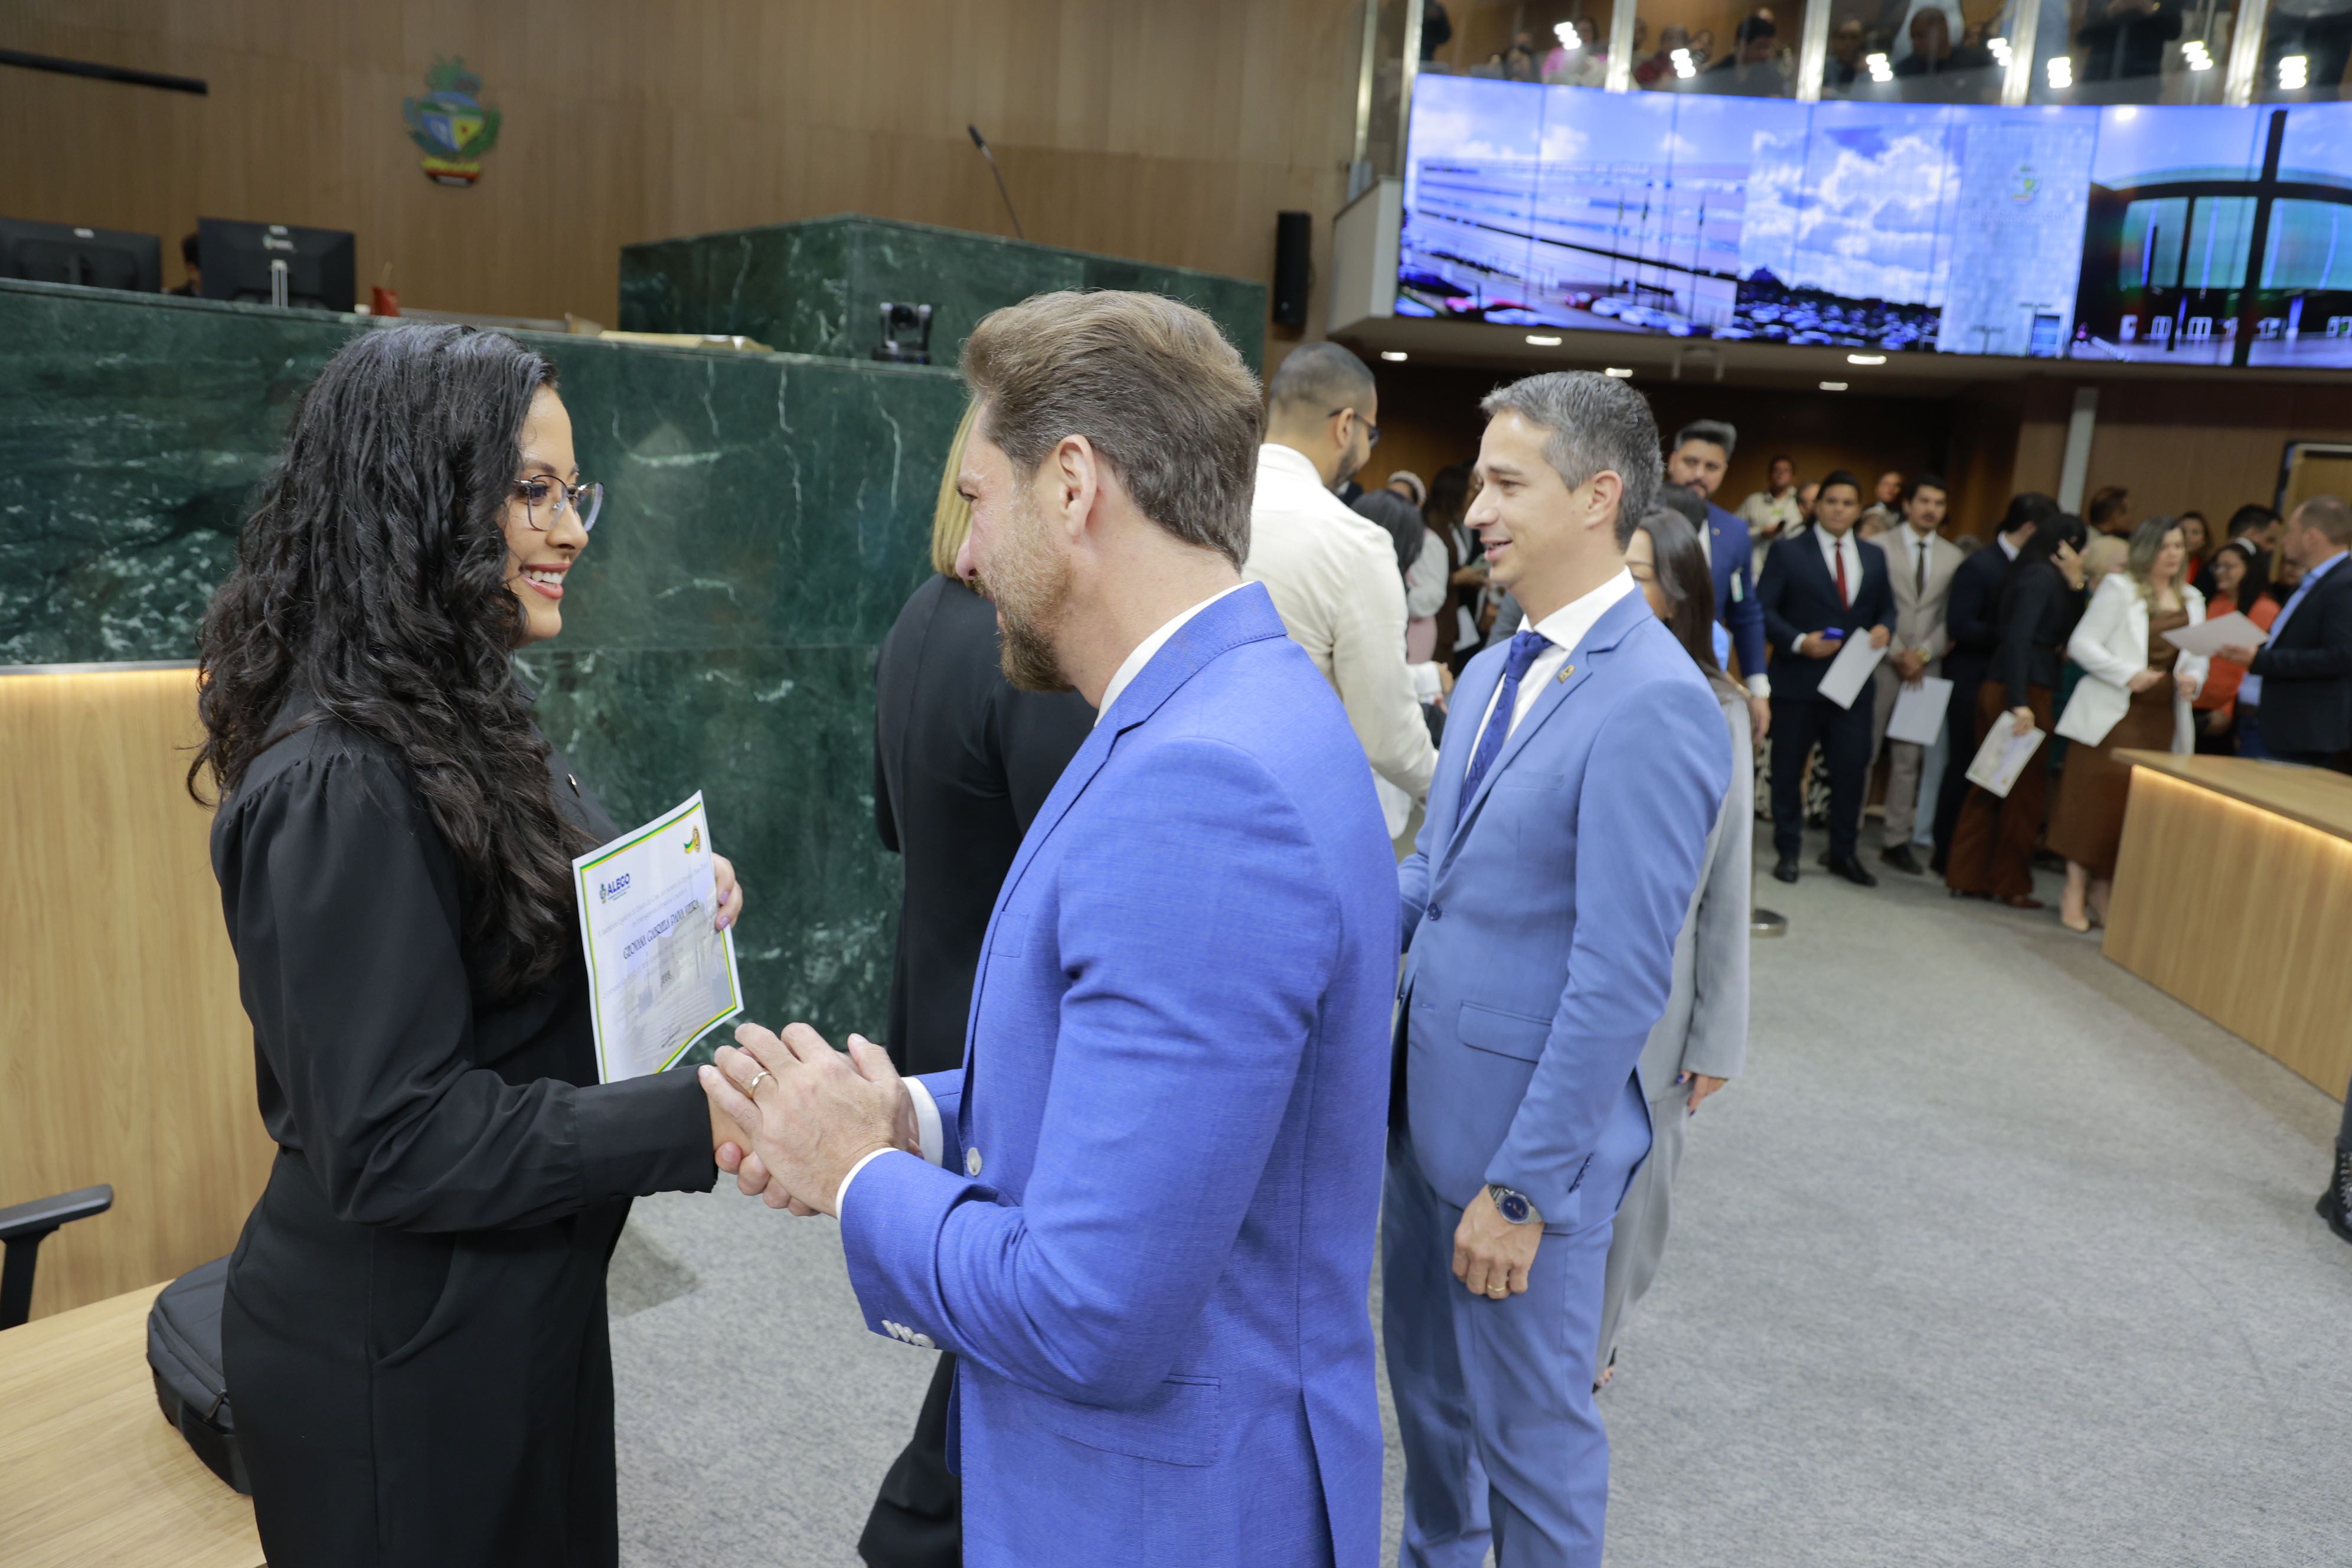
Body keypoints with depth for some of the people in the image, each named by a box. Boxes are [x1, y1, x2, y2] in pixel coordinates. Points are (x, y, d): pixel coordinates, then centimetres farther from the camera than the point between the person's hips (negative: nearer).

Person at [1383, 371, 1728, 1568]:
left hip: (1529, 1133, -8)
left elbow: (1619, 980, -23)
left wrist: (1523, 1187, -19)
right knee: (1425, 1381, 25)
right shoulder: (1494, 670, 7)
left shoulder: (1653, 703, -22)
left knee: (1529, 1422, 13)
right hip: (1428, 1103, 8)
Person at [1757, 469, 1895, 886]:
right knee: (1789, 768, 6)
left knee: (1852, 767, 2)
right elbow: (1764, 609, -6)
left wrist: (1884, 628, -7)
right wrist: (1798, 641, -19)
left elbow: (1886, 607, 16)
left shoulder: (1874, 556, 13)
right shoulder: (1787, 552, -1)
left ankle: (1843, 853, 16)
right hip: (1798, 679, -3)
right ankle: (1787, 850, 18)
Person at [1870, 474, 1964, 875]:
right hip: (1881, 662, -3)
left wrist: (1923, 653, -7)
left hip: (1924, 668, 3)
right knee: (1863, 752, -2)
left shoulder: (1953, 557, 9)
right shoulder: (1880, 547, 0)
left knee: (1910, 760, 5)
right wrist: (1896, 653, -10)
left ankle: (1896, 841, 12)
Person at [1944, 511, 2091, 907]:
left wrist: (2075, 586, 7)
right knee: (2027, 790, 3)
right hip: (2025, 692, -9)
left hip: (2001, 691, 9)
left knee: (1991, 787, 11)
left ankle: (1966, 877, 14)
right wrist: (2020, 703, -26)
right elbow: (2018, 638, -21)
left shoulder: (2042, 576, 16)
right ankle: (2011, 884, 13)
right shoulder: (2042, 577, -11)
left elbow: (2069, 635, 17)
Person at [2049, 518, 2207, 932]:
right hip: (2113, 713, -5)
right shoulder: (2119, 589, 0)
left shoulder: (2192, 600, 17)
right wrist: (2129, 675, -17)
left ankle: (2102, 892, 12)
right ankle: (2075, 890, 0)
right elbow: (2082, 644, -7)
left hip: (2162, 719, 5)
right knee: (2096, 796, -7)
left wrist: (2193, 679, -4)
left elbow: (2197, 657, 19)